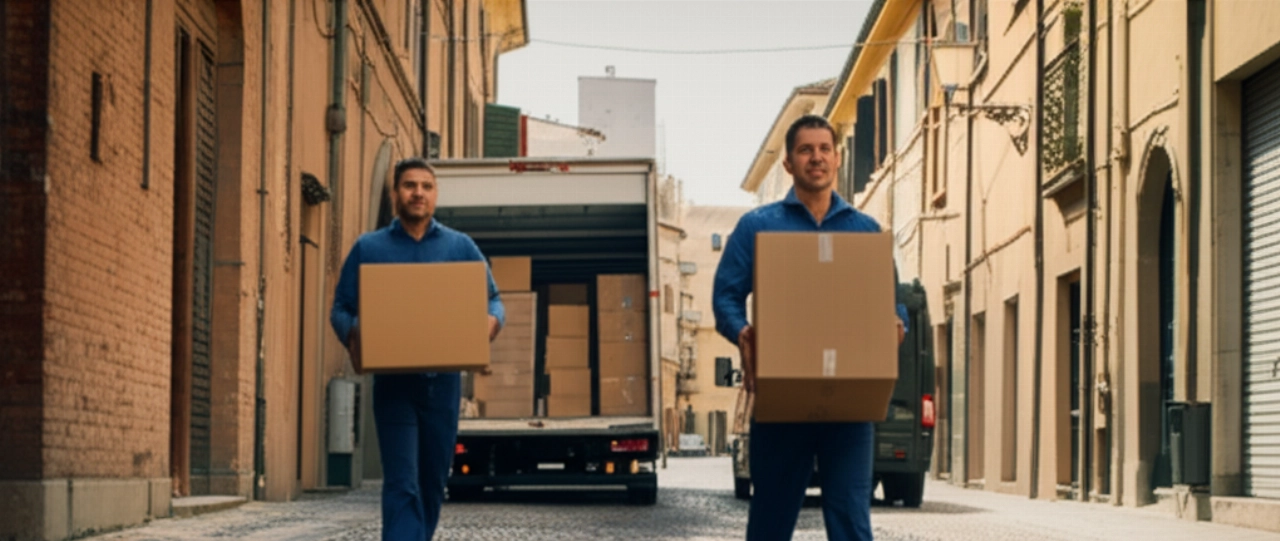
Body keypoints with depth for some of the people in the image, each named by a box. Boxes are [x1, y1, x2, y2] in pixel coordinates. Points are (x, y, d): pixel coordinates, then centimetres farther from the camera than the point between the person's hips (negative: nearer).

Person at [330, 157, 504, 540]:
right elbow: (341, 309, 7)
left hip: (443, 381, 2)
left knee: (433, 481, 11)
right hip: (393, 382, -2)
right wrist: (352, 334, -17)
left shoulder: (460, 247, 10)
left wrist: (491, 321, -13)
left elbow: (492, 299, 11)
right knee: (402, 485, -11)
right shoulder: (369, 248, 7)